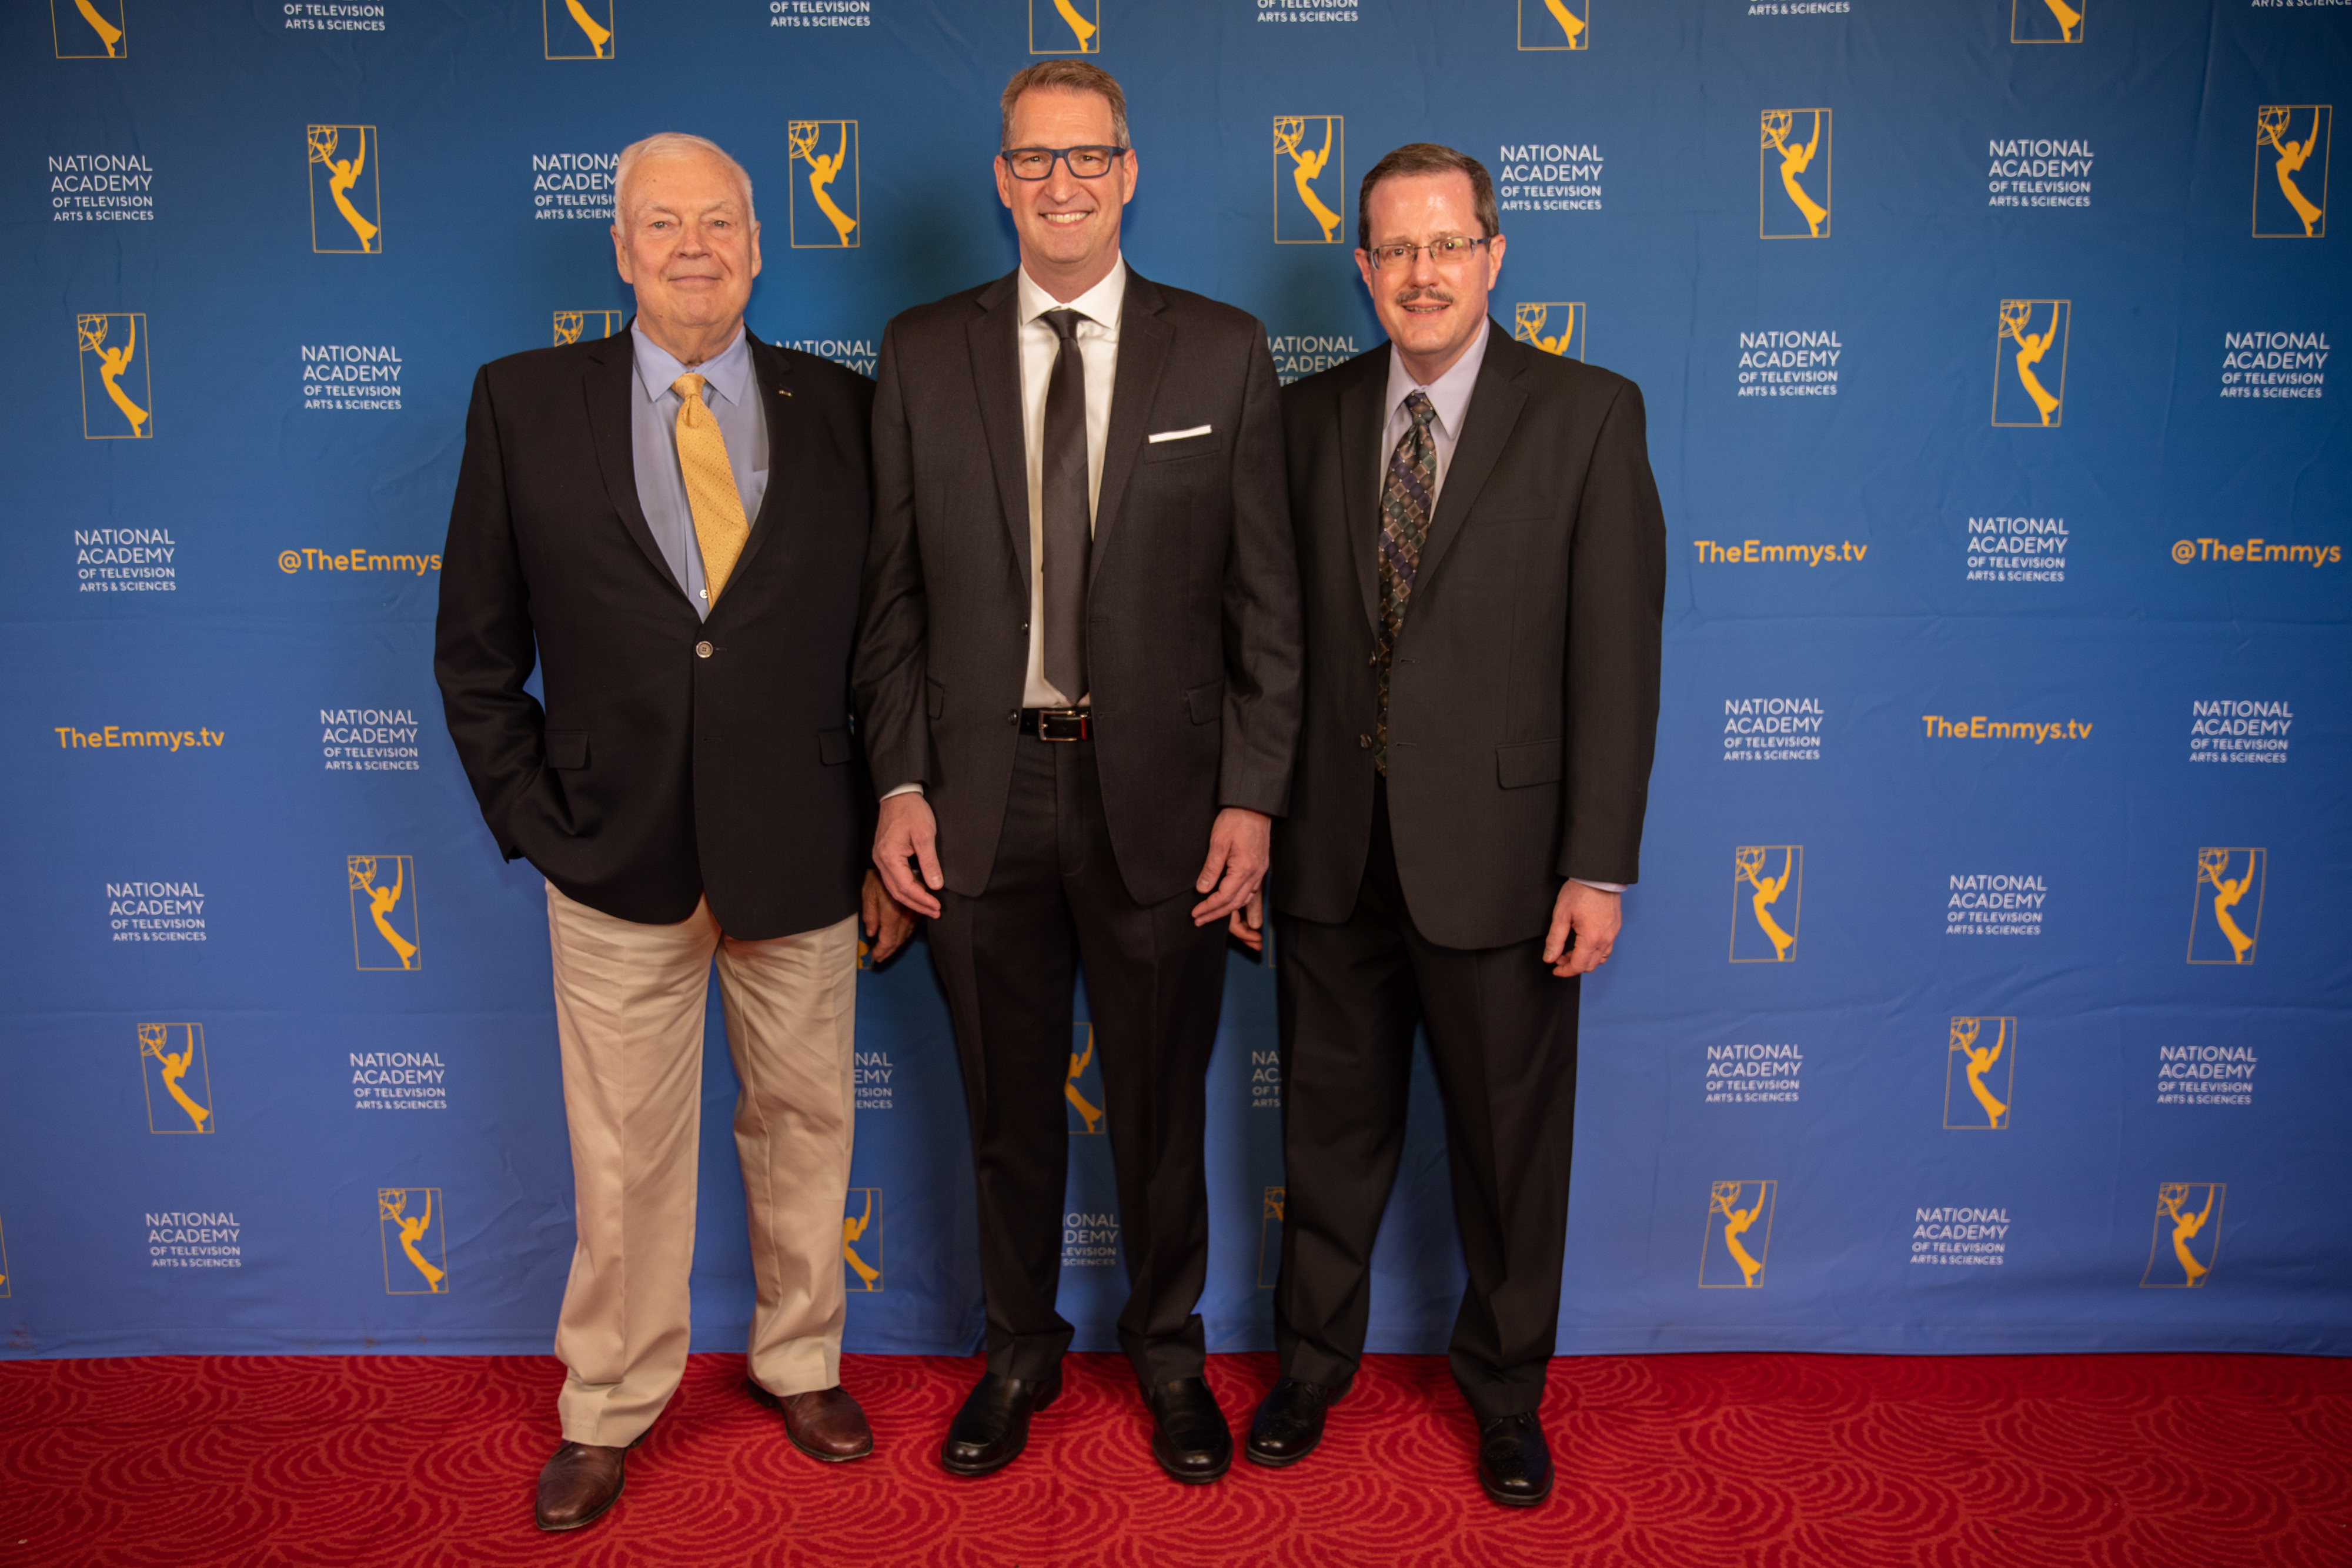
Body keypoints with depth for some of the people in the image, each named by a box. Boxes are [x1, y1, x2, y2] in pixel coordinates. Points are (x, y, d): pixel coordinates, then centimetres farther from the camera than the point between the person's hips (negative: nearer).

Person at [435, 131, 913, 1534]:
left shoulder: (847, 411, 0)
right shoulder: (522, 404, 0)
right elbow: (478, 654, 3)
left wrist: (895, 838, 0)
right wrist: (538, 828, -3)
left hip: (803, 859, 1)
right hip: (617, 861, 0)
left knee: (806, 1126, 16)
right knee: (623, 1158, 11)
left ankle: (800, 1360, 40)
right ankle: (608, 1411, 34)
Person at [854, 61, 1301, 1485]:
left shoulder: (1225, 353, 1)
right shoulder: (923, 353, 4)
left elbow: (1267, 601, -1)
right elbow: (895, 594, 4)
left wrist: (1253, 797, -6)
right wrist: (900, 786, -3)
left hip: (1159, 796, -1)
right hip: (982, 793, 1)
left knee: (1163, 1103, 13)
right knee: (1009, 1108, 15)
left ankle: (1171, 1352, 37)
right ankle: (1022, 1351, 38)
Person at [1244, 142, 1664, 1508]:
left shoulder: (1589, 415, -4)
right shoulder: (1309, 416, 6)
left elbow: (1616, 658, -8)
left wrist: (1600, 868, -12)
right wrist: (1253, 813, 2)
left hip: (1495, 854, -2)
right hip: (1332, 848, 3)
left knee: (1512, 1143, 12)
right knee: (1331, 1126, 17)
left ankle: (1508, 1391, 36)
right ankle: (1315, 1362, 39)